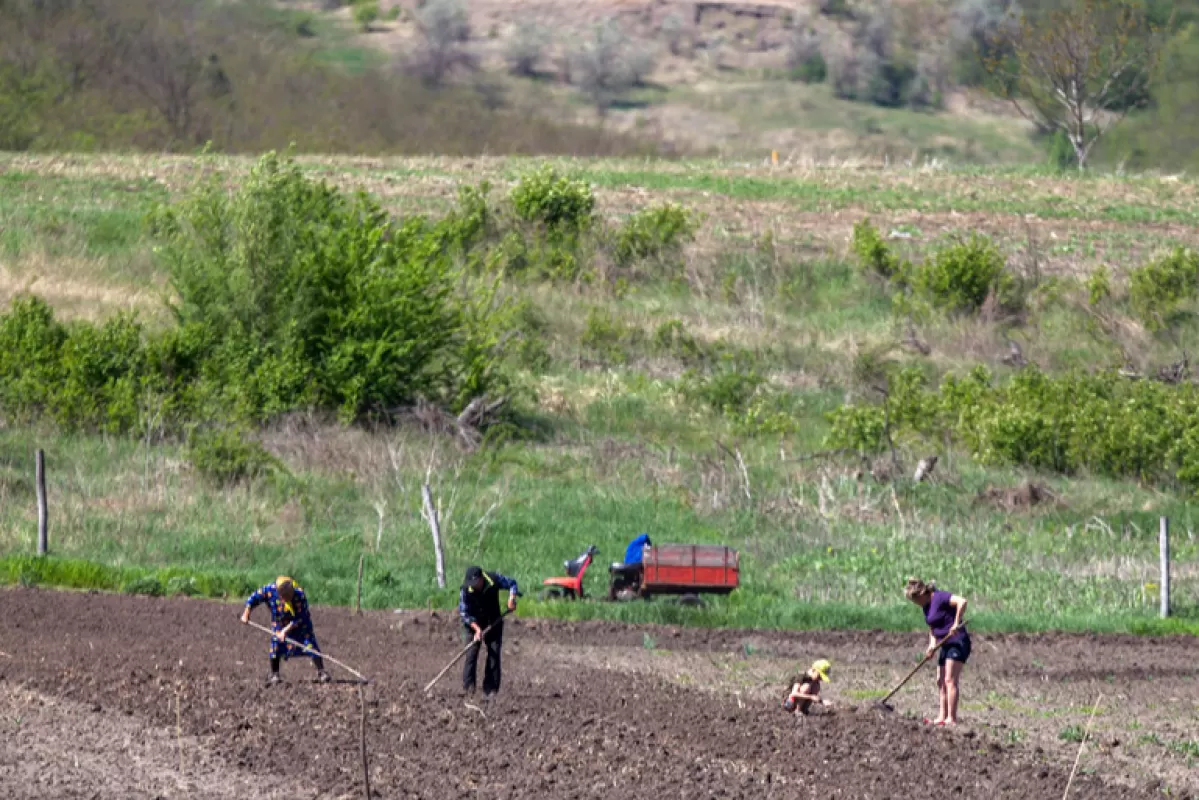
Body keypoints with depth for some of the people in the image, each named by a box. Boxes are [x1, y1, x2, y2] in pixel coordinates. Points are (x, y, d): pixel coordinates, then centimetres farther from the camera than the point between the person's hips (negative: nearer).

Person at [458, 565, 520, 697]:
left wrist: (511, 598, -20)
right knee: (472, 651, -14)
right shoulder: (466, 590, -22)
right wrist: (477, 629, -25)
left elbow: (512, 583, -1)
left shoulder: (495, 580, -20)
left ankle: (491, 689, 0)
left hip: (494, 622, 1)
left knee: (494, 653, -4)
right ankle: (468, 685, -7)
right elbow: (464, 612, -16)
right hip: (474, 623, -1)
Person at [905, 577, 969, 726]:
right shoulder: (926, 605, 13)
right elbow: (932, 628, 19)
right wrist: (932, 645, 2)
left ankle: (952, 719, -16)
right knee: (941, 682, 12)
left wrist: (956, 623, -28)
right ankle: (942, 717, 16)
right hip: (946, 645, 10)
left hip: (958, 642, -10)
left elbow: (962, 602, -30)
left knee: (950, 680, -14)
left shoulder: (939, 598, -16)